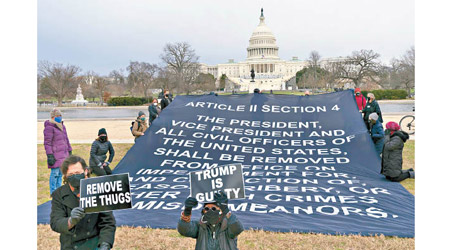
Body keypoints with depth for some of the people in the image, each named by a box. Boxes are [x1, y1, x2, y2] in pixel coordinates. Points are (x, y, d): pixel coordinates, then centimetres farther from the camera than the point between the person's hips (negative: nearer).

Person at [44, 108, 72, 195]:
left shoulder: (62, 126, 17)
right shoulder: (49, 127, -8)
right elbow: (47, 143, -12)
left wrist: (69, 151, 24)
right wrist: (50, 155, -17)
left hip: (63, 154, 8)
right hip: (55, 155, -8)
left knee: (60, 173, 13)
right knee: (55, 173, -5)